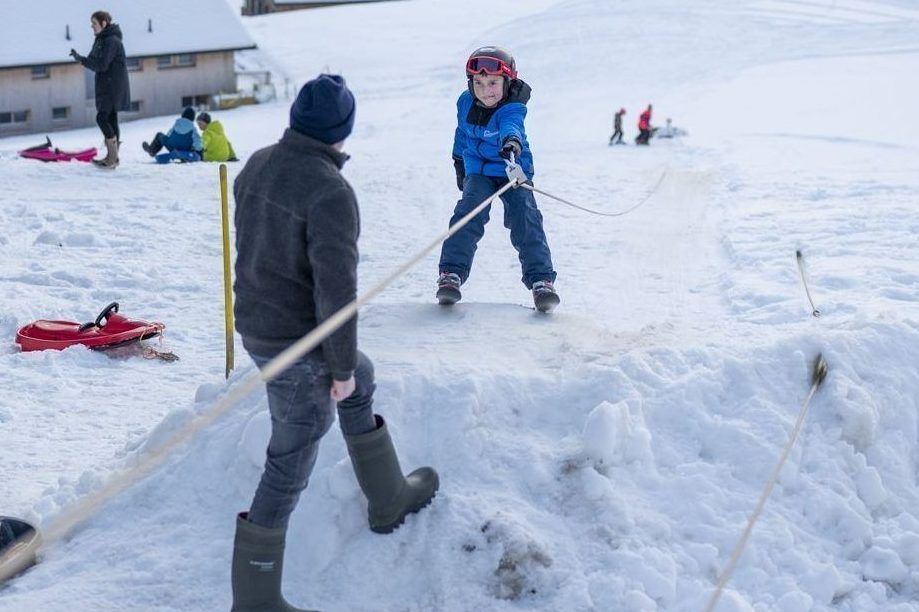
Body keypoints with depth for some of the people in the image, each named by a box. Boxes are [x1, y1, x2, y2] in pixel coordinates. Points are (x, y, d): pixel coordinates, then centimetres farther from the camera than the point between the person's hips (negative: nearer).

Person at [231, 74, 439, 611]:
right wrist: (341, 366, -13)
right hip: (298, 346, -9)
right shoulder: (330, 192, -24)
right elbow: (337, 289, -25)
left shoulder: (257, 165, 0)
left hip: (255, 323, 9)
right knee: (291, 466, 4)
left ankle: (389, 500, 44)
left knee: (361, 382, 29)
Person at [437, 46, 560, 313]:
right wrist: (459, 162, 26)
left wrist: (512, 140, -74)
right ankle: (451, 273, -16)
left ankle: (541, 280, -11)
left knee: (526, 219, -16)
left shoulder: (512, 109, -25)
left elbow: (511, 125, -50)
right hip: (478, 172, 3)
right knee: (468, 214, -18)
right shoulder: (466, 103, -8)